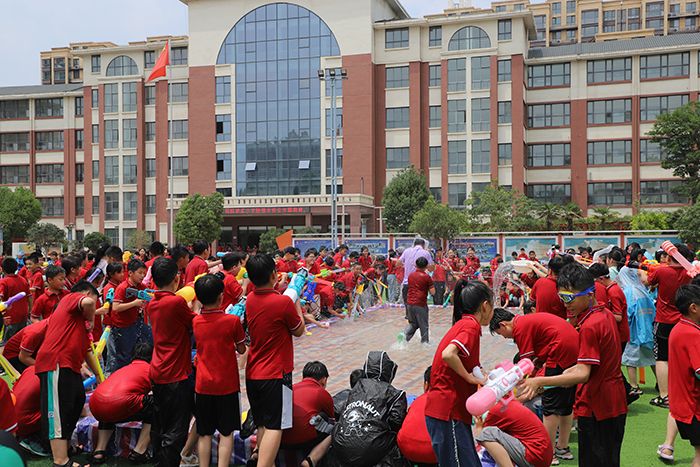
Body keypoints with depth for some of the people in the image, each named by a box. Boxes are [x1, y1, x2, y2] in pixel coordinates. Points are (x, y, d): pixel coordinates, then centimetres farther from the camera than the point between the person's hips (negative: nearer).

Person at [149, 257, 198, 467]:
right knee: (175, 433, -1)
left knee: (159, 429, 17)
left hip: (157, 374, 8)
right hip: (176, 375, -8)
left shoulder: (152, 304, 6)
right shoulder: (177, 302, -17)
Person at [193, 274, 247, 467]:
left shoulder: (195, 322, -1)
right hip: (227, 386, -3)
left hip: (203, 386, 3)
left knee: (204, 434, 11)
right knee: (226, 433, 5)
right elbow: (241, 350, -2)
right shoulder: (232, 321, -12)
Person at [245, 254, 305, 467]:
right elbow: (299, 331, -3)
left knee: (263, 424, 17)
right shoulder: (283, 302, -18)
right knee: (274, 427, -4)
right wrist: (297, 304, 8)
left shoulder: (250, 299, 3)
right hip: (276, 374, -7)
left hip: (252, 373, 7)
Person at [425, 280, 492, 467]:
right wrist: (469, 377, -17)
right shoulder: (471, 325, -12)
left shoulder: (463, 324, 16)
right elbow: (448, 354, -28)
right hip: (447, 411, -10)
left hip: (454, 411, 10)